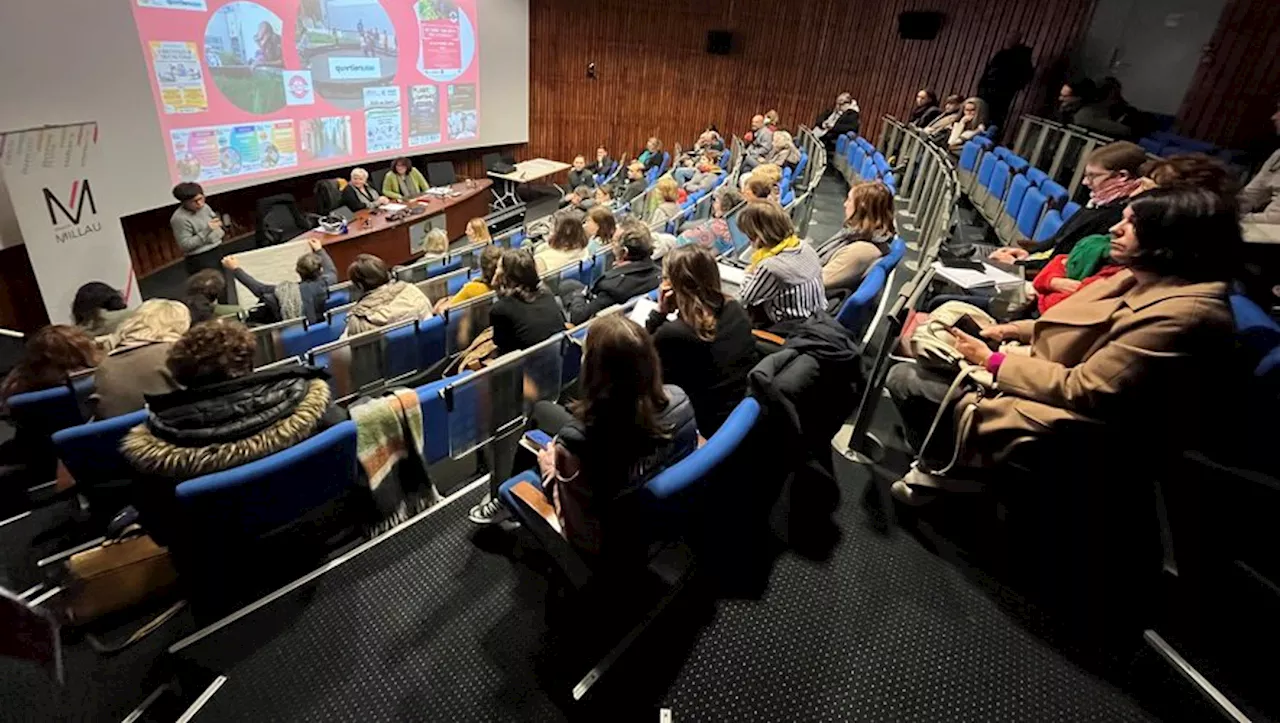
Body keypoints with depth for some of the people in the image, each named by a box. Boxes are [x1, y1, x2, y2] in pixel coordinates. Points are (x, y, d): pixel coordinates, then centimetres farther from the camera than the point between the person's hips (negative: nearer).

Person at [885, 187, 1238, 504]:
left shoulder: (1183, 314, -25)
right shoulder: (1144, 281, 5)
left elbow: (1081, 390, -24)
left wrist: (992, 361, -17)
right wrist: (1016, 330, 4)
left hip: (1067, 426, -10)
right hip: (1050, 385, 10)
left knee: (905, 380, -13)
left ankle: (941, 467, 13)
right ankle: (952, 459, 14)